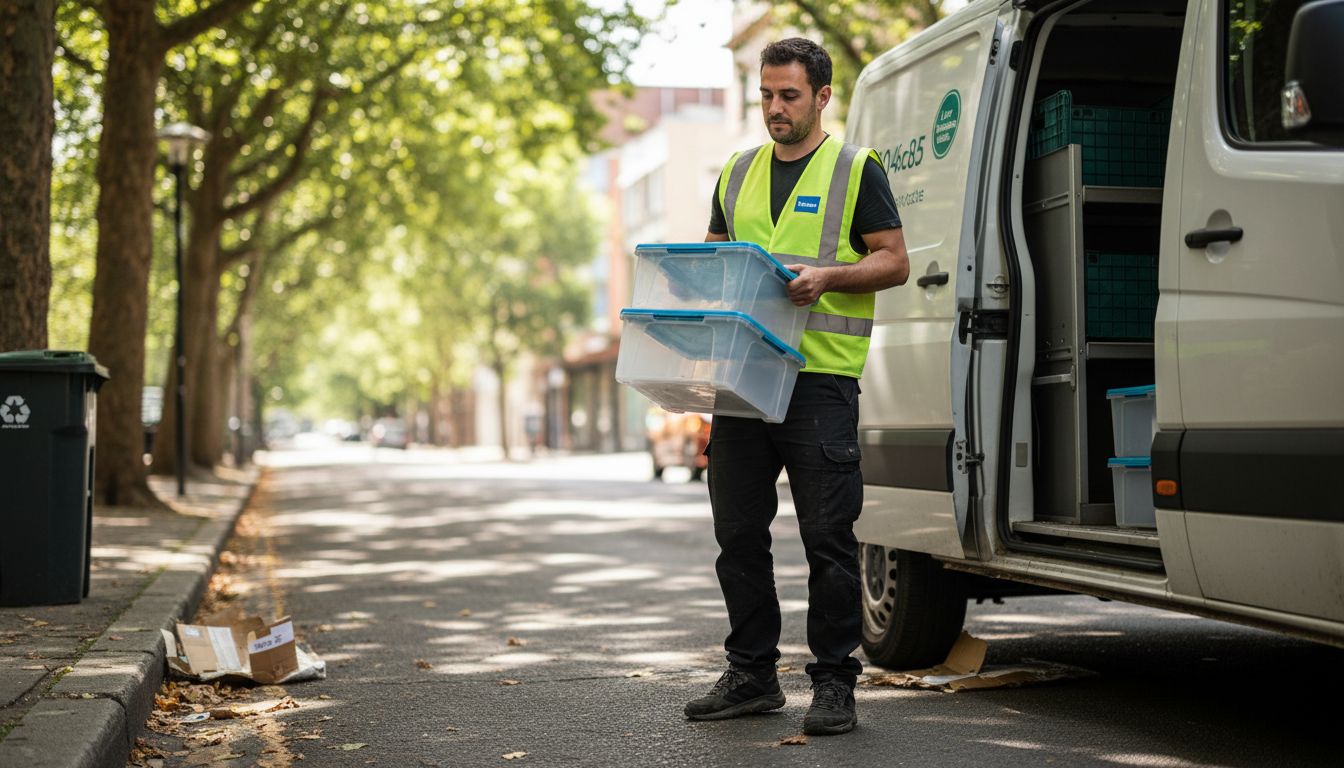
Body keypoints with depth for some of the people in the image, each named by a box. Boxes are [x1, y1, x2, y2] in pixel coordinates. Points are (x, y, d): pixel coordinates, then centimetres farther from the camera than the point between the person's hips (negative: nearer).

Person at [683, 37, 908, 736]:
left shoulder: (857, 169, 3)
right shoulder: (738, 173, 18)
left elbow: (894, 261, -1)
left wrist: (826, 275, -17)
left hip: (820, 378, -5)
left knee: (827, 537, -4)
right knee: (738, 534, 8)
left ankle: (833, 683, 5)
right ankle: (752, 674, 20)